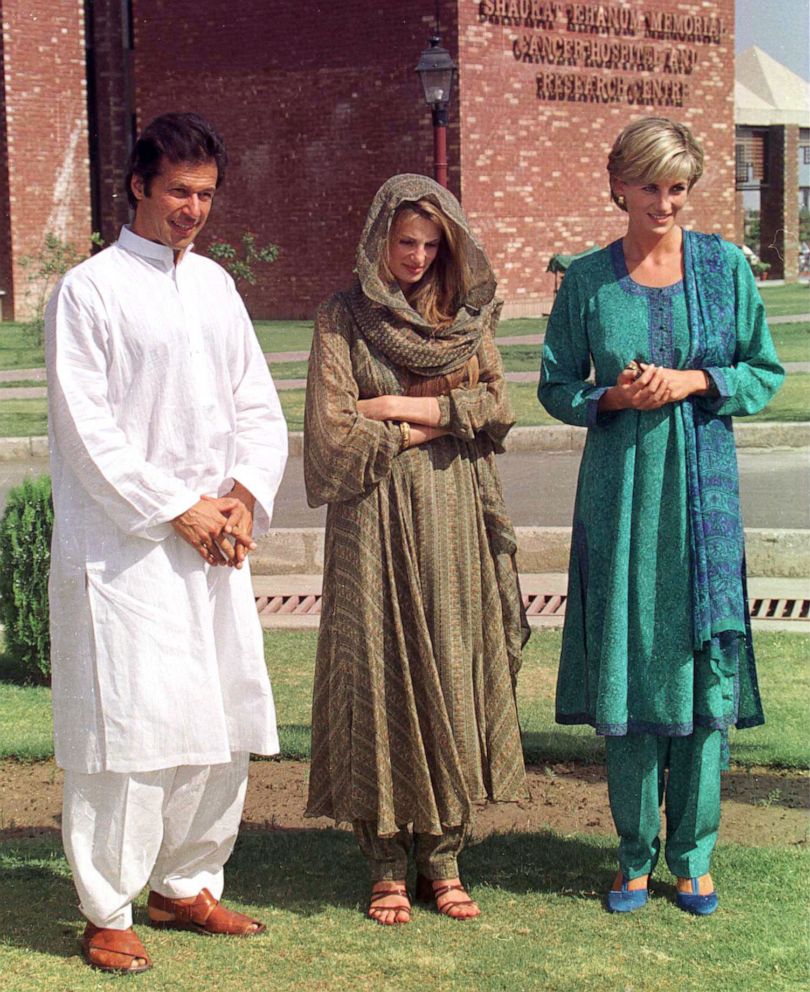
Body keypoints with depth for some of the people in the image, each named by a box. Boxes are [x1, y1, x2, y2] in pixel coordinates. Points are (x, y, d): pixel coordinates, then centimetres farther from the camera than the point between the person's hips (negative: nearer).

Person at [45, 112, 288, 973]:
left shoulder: (213, 285, 14)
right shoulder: (89, 290, -5)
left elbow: (258, 405, 16)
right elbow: (86, 428, -10)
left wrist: (245, 495, -1)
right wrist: (177, 510, -11)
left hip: (215, 544, 7)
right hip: (124, 550, -6)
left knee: (223, 720, 9)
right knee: (128, 725, -7)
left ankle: (185, 885, 24)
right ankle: (107, 914, 3)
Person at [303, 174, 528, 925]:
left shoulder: (468, 314, 10)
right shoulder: (343, 319, 0)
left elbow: (498, 407, 0)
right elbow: (334, 430, -8)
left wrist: (405, 409, -10)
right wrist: (441, 423, -4)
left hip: (455, 523, 3)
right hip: (377, 523, -3)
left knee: (453, 673, 3)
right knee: (381, 675, -1)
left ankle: (443, 856, 11)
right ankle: (386, 865, 6)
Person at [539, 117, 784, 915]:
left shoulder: (725, 266, 3)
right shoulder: (587, 280, 3)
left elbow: (765, 373, 6)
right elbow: (556, 388, 8)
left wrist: (692, 382, -10)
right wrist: (614, 396, -10)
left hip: (703, 485, 0)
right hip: (620, 486, 0)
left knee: (706, 662, 0)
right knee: (624, 665, 2)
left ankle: (692, 854, 14)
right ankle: (635, 853, 16)